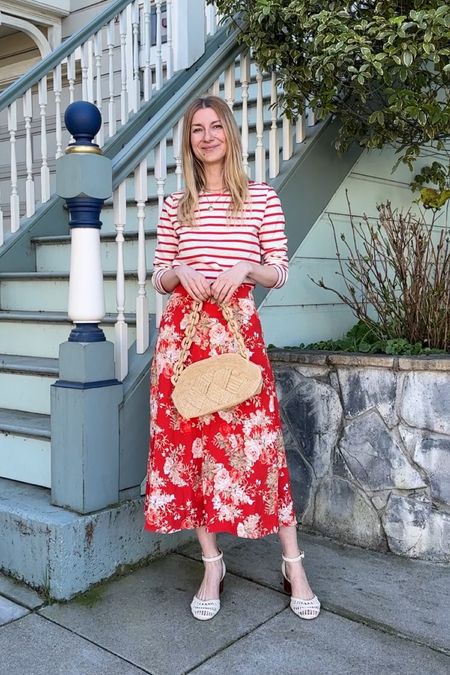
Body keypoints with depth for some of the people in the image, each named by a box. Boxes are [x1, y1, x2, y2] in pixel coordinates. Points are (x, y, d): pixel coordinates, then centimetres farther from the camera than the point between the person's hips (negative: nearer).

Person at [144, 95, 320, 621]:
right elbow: (158, 278, 12)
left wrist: (245, 268, -15)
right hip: (183, 329, 3)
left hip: (238, 327, -2)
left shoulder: (261, 197, 5)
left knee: (257, 442, -1)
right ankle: (211, 565, 20)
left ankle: (293, 564, 15)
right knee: (188, 442, 4)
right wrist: (179, 271, -10)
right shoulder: (175, 205, 10)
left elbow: (280, 274, 4)